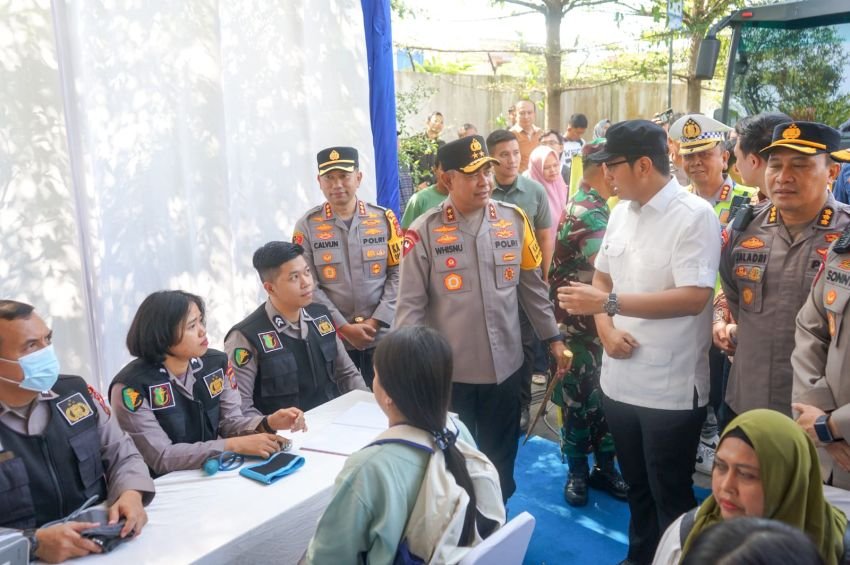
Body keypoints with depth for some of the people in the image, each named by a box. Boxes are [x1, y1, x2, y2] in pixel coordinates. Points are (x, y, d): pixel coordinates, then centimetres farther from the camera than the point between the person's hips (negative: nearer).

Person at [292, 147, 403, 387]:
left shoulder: (384, 218, 2)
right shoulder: (307, 226, -2)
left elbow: (398, 273, 0)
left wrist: (376, 321, -9)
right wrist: (344, 328, -11)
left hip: (382, 335, 1)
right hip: (332, 338, -1)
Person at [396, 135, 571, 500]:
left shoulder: (514, 220, 0)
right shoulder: (425, 231, -10)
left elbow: (532, 286, 8)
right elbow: (410, 304, -9)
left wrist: (552, 337, 9)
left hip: (504, 365, 3)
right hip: (448, 370, -3)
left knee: (501, 456, 21)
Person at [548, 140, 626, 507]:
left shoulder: (594, 207, 11)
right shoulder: (586, 212, -20)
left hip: (598, 321, 8)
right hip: (582, 325, -8)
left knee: (606, 397, 13)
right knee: (580, 399, 5)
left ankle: (604, 468, 27)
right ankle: (578, 472, 21)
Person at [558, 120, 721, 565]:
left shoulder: (694, 215, -14)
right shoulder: (620, 212, 7)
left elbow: (694, 297, -22)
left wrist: (609, 303, -24)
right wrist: (607, 330, -4)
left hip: (671, 388, -7)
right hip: (619, 379, 7)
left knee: (671, 497, 11)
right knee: (637, 488, 24)